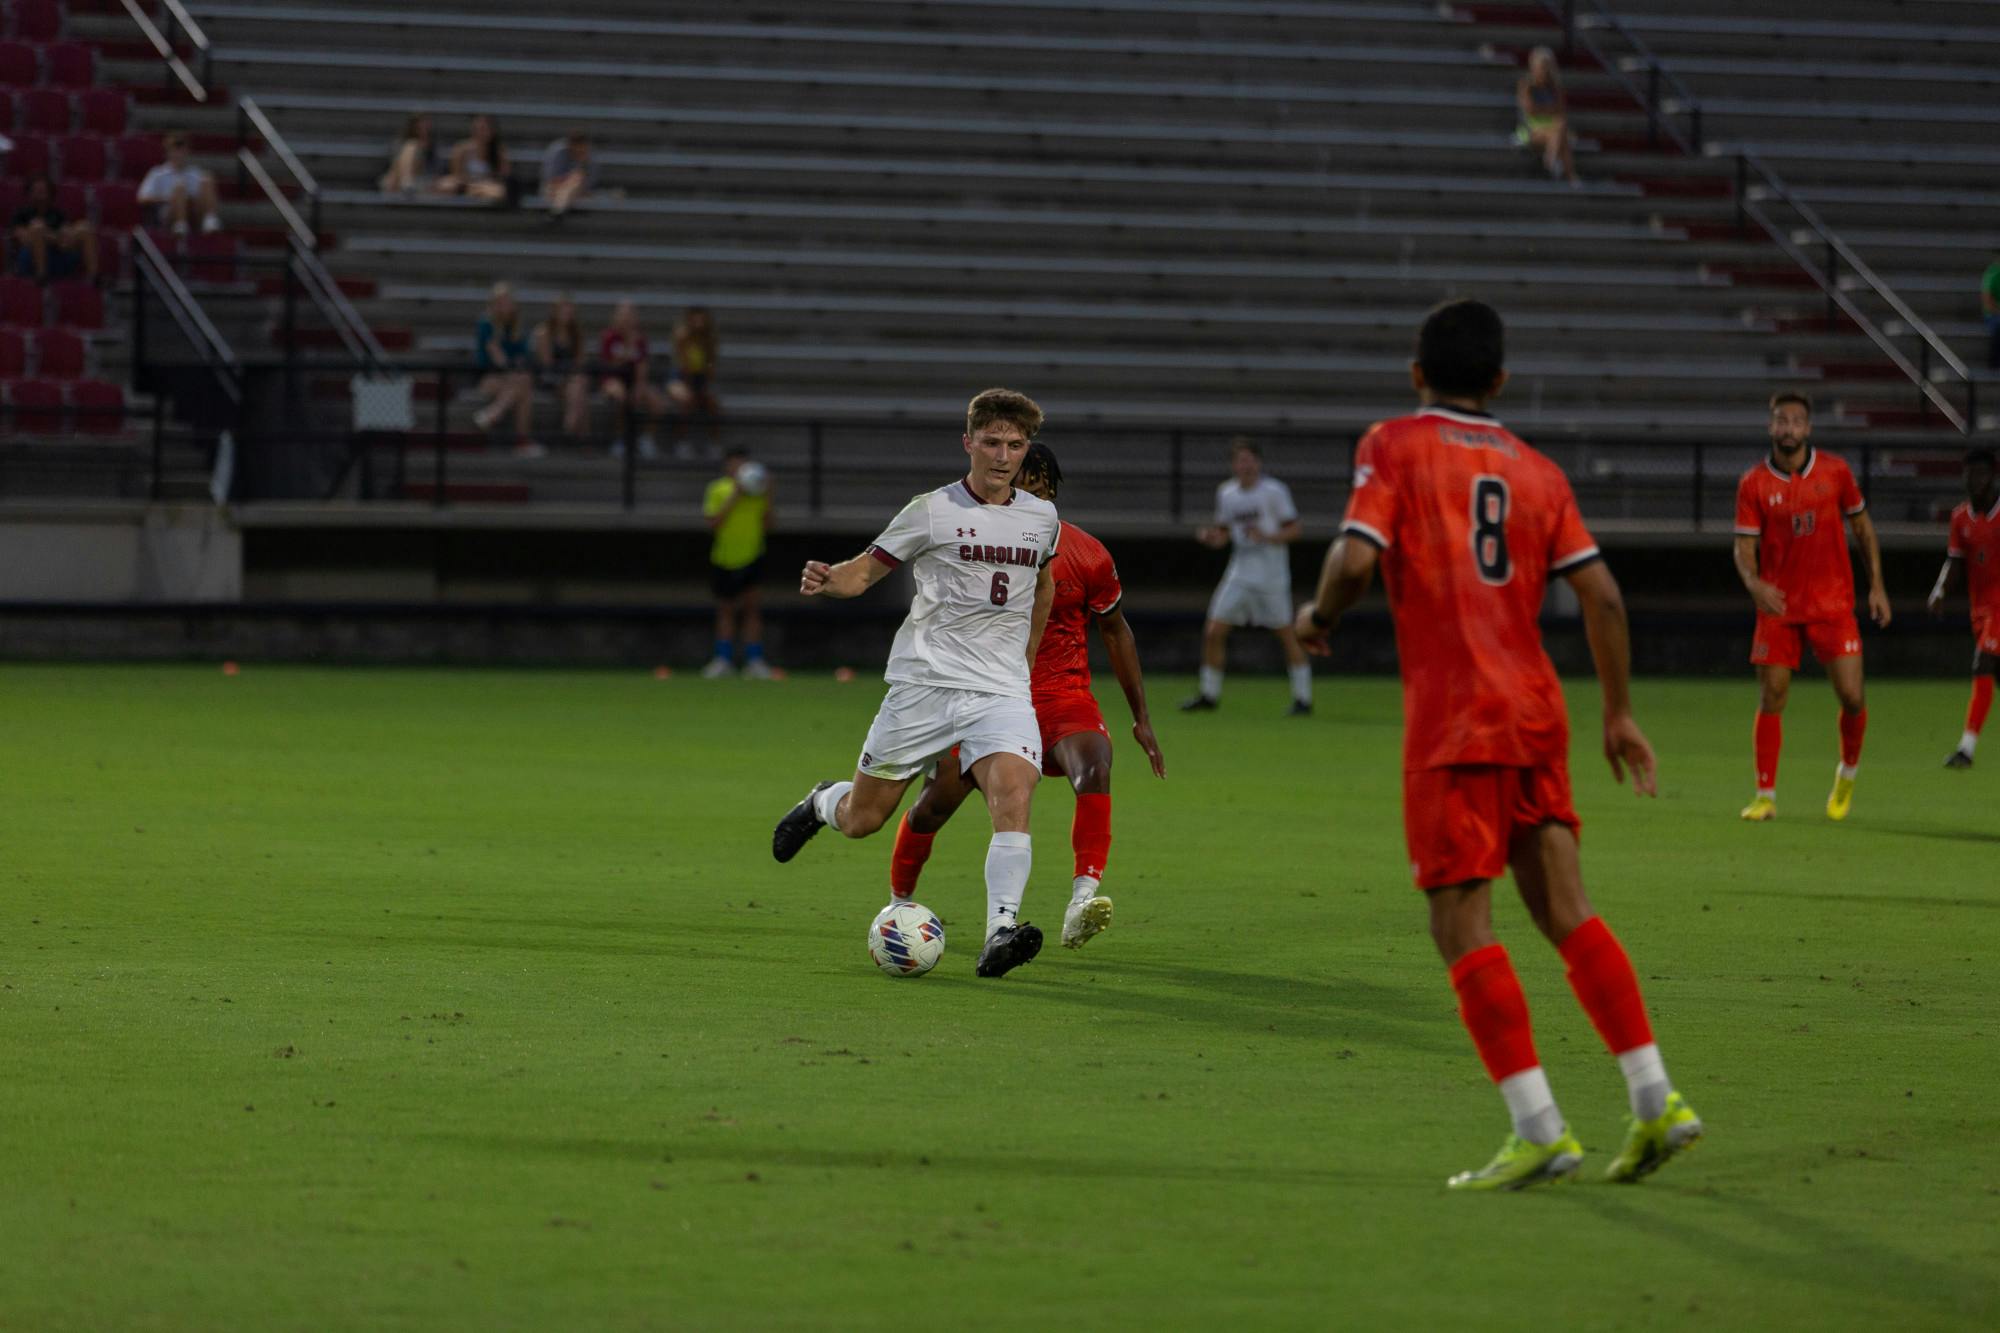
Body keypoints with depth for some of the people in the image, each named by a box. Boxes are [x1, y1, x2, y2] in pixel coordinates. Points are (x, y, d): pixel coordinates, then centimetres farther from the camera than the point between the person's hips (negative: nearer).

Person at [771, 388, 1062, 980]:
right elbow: (865, 570, 1)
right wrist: (828, 579, -20)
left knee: (1014, 797, -25)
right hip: (923, 683, -2)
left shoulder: (1042, 518, 10)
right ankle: (820, 804, 42)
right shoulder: (932, 510, -2)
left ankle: (1001, 932, -32)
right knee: (862, 819, 6)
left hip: (1001, 691, 2)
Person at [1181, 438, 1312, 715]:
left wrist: (1266, 536, -22)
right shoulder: (1226, 493, 8)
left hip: (1271, 575, -5)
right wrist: (1211, 538, -6)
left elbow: (1293, 530, -6)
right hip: (1240, 572, 5)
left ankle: (1303, 698, 7)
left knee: (1285, 634, -2)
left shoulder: (1274, 491, -7)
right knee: (1213, 632, -2)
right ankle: (1209, 695, 10)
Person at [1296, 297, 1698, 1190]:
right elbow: (1600, 593, 6)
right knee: (1565, 911, 9)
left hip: (1451, 722, -5)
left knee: (1461, 924, -3)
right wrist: (1619, 714, 13)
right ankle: (1654, 1100, 2)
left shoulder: (1394, 447, -1)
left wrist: (1318, 618, 5)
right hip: (1536, 710, 6)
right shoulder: (1536, 471, 13)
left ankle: (1538, 1128, -10)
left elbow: (1357, 558, -15)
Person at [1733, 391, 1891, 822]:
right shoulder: (1753, 484, -3)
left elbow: (1863, 528, 11)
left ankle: (1849, 771, 21)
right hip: (1779, 608, 0)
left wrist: (1877, 586, 6)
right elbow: (1744, 548, -5)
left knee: (1851, 696, -7)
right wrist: (1755, 584, -25)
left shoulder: (1835, 472, 0)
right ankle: (1765, 796, 5)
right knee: (1771, 700, -3)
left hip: (1832, 604, 0)